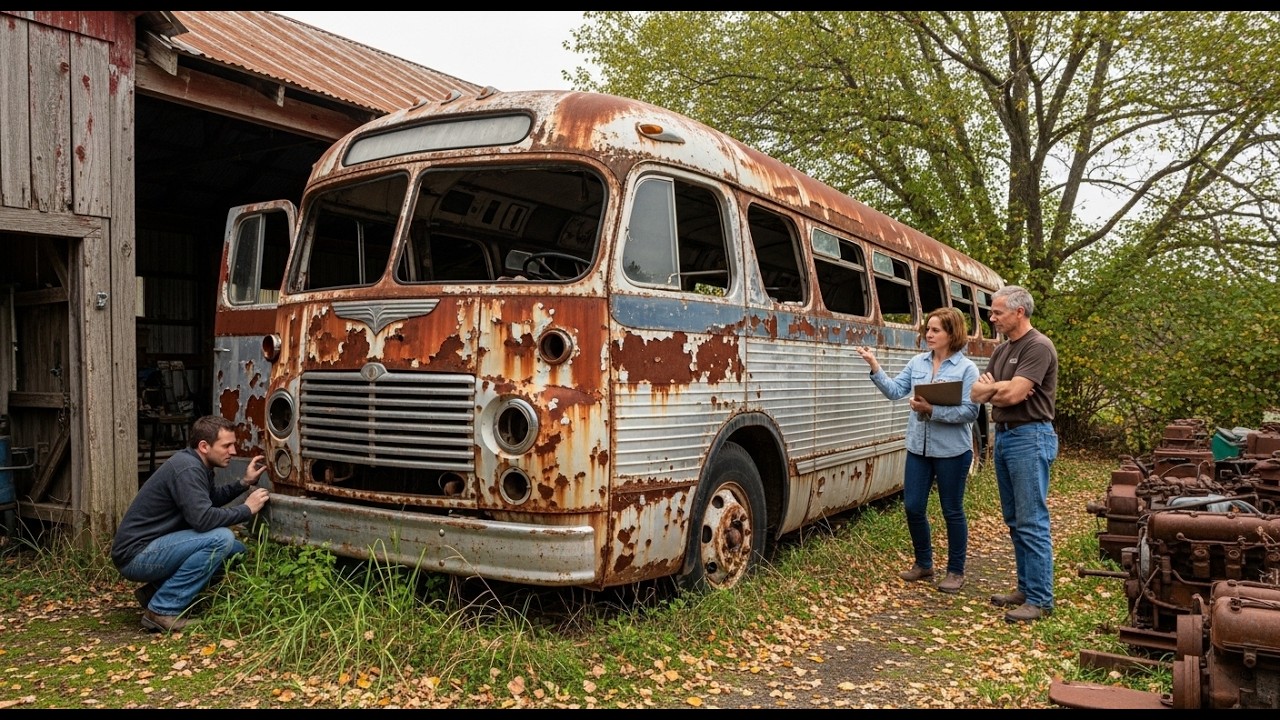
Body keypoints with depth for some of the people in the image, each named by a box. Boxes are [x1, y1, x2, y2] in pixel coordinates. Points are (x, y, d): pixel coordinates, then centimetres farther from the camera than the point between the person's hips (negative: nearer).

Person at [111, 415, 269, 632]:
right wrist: (246, 509, -17)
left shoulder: (195, 463, 8)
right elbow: (203, 519, -30)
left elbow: (211, 498, 23)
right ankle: (163, 610, -15)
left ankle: (155, 592, 9)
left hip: (153, 549, 10)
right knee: (221, 538, -25)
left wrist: (244, 483, 9)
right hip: (135, 555, -10)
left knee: (237, 551, 4)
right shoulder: (187, 469, -22)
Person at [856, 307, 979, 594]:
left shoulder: (967, 368, -8)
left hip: (952, 451, -5)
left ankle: (956, 571, 22)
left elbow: (970, 411, -14)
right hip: (918, 447, 5)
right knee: (913, 507, 8)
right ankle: (923, 563, 28)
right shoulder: (917, 363, 6)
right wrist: (875, 366, -13)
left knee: (952, 511, 7)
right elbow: (895, 391, -2)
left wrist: (933, 410, -23)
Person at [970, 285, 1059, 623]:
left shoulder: (1038, 347, -12)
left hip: (1030, 438, -9)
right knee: (1014, 520, 14)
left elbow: (1014, 394, -21)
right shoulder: (1002, 350, 16)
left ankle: (1040, 600, -1)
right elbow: (976, 393, 9)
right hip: (1003, 436, 9)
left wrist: (989, 388, -2)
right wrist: (998, 387, -11)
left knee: (1032, 523, -7)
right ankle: (1026, 587, 23)